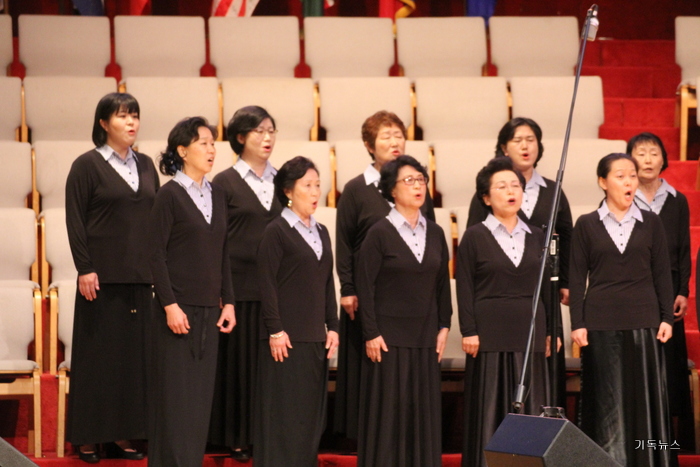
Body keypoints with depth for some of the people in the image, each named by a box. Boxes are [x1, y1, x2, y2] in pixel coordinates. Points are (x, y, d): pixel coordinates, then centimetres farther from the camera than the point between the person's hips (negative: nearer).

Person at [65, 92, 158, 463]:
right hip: (103, 275, -5)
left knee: (134, 353, 5)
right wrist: (84, 269, -14)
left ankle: (122, 435, 11)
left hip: (140, 275, 5)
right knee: (97, 353, -2)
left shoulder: (145, 165, 12)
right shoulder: (87, 165, -4)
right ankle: (88, 439, 4)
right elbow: (75, 220, -7)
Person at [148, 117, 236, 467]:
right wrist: (170, 305, -15)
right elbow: (156, 254, -10)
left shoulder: (217, 195, 12)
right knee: (175, 395, -3)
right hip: (178, 308, -6)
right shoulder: (170, 195, -7)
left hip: (209, 309, 6)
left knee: (201, 396, 7)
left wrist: (228, 302, 9)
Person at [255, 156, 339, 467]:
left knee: (312, 415, 7)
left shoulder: (321, 232, 15)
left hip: (316, 337, 7)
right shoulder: (276, 231, -6)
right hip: (287, 338, -7)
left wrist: (332, 327, 9)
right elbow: (267, 284, -10)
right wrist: (275, 330, -15)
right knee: (284, 414, -4)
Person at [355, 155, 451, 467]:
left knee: (424, 412, 5)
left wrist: (444, 327, 7)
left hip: (425, 336, 5)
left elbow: (443, 283, 13)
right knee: (388, 410, -2)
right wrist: (370, 334, -12)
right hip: (390, 336, -4)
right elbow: (365, 286, -8)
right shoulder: (379, 233, -6)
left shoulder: (435, 233, 9)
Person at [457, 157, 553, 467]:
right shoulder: (474, 237, 0)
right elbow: (464, 289, -3)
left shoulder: (536, 237, 11)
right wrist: (469, 332, -11)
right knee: (490, 410, -1)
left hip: (529, 331, 3)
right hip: (490, 333, -3)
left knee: (529, 407, 3)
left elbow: (546, 287, 12)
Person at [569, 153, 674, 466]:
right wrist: (577, 324, -4)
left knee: (644, 395, 2)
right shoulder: (586, 225, 3)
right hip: (601, 321, -1)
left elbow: (662, 274, 6)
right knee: (606, 400, 2)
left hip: (643, 320, 1)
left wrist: (667, 318, 0)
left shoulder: (650, 223, 6)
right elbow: (577, 278, 2)